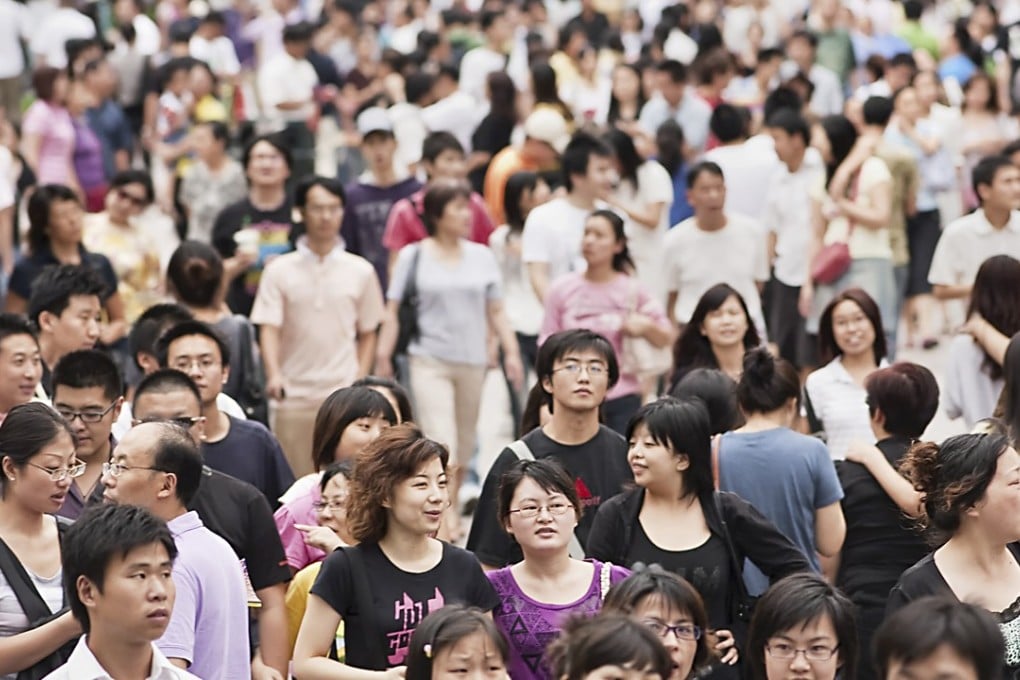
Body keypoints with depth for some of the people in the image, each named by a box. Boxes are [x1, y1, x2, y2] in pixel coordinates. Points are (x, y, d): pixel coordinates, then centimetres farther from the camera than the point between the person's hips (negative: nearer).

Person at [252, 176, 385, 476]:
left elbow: (368, 334, 11)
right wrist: (274, 374, -20)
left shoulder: (361, 271, 6)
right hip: (294, 396, 0)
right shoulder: (279, 270, 2)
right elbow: (269, 328, -4)